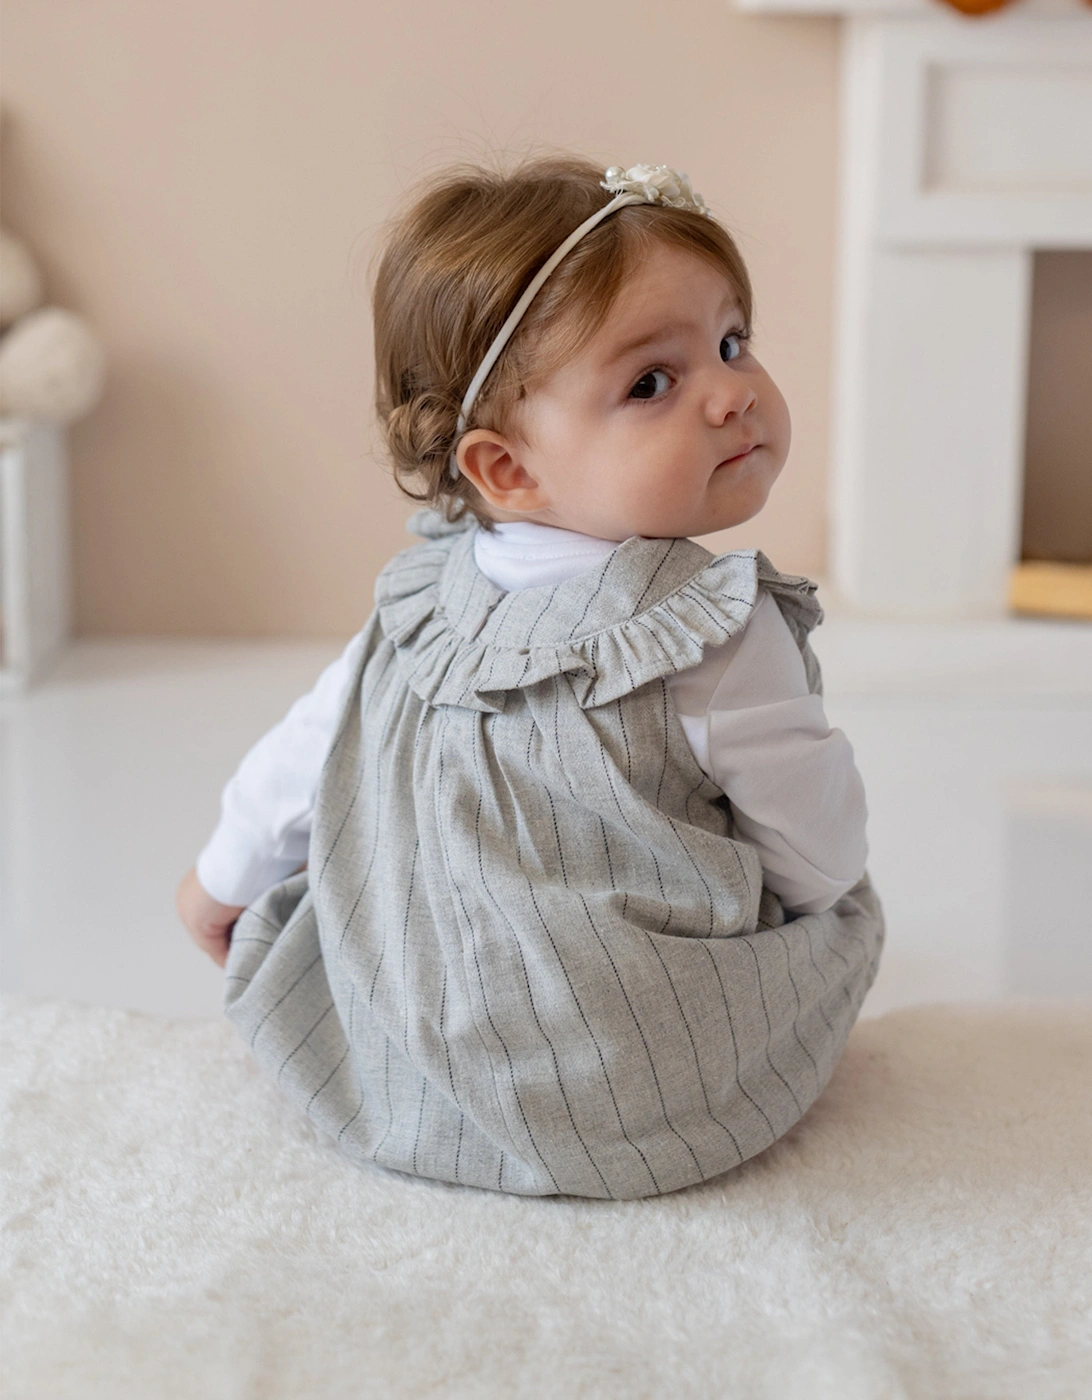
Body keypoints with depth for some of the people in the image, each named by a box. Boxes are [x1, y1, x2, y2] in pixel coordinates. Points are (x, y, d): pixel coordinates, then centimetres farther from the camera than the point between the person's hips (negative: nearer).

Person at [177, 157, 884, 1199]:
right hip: (641, 1113, -4)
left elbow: (303, 758, 12)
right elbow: (821, 860, -10)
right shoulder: (724, 636, -20)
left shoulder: (425, 602, -2)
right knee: (844, 911, 18)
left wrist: (225, 880, 32)